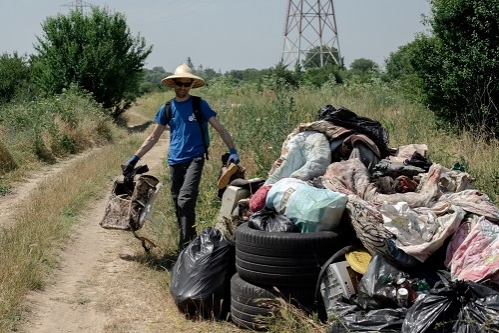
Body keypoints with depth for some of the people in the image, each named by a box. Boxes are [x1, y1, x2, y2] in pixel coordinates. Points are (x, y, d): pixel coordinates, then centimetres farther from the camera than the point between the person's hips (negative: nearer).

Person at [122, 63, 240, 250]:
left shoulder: (200, 105, 0)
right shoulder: (167, 109, 8)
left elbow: (219, 128, 0)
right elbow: (154, 137, 15)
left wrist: (232, 150, -13)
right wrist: (134, 158, 11)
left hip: (194, 159, -4)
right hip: (174, 162, 4)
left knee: (185, 200, -21)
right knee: (178, 205, 8)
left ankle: (185, 245, -16)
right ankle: (190, 243, 22)